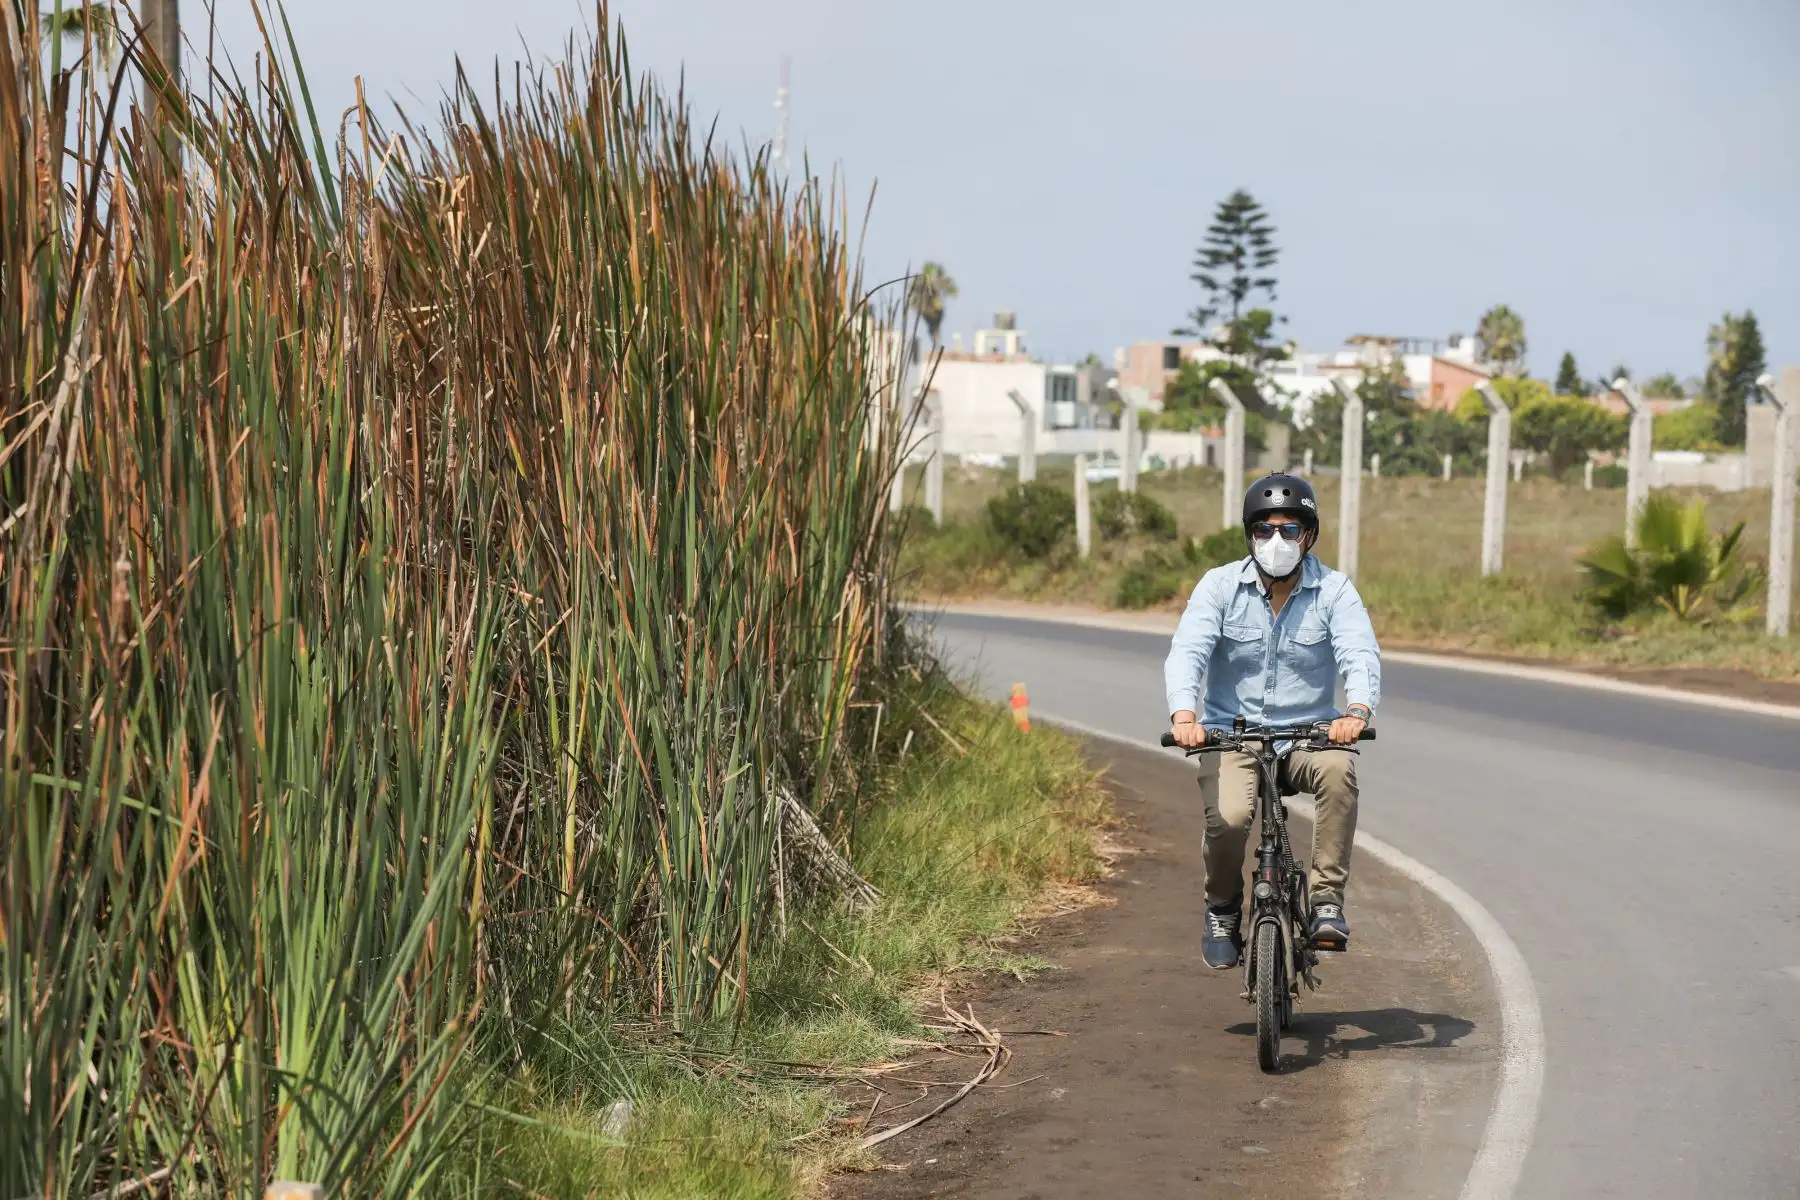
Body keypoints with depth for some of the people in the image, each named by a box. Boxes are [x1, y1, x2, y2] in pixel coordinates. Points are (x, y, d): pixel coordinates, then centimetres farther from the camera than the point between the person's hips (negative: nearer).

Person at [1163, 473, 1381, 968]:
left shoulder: (1335, 590, -2)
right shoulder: (1220, 585, -1)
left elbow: (1361, 655, -16)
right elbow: (1187, 652, -14)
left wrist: (1357, 711, -39)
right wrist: (1183, 714, -34)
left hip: (1309, 736, 0)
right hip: (1231, 736, 0)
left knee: (1339, 770, -34)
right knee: (1229, 816, -28)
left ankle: (1327, 901, -24)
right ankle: (1222, 911, 3)